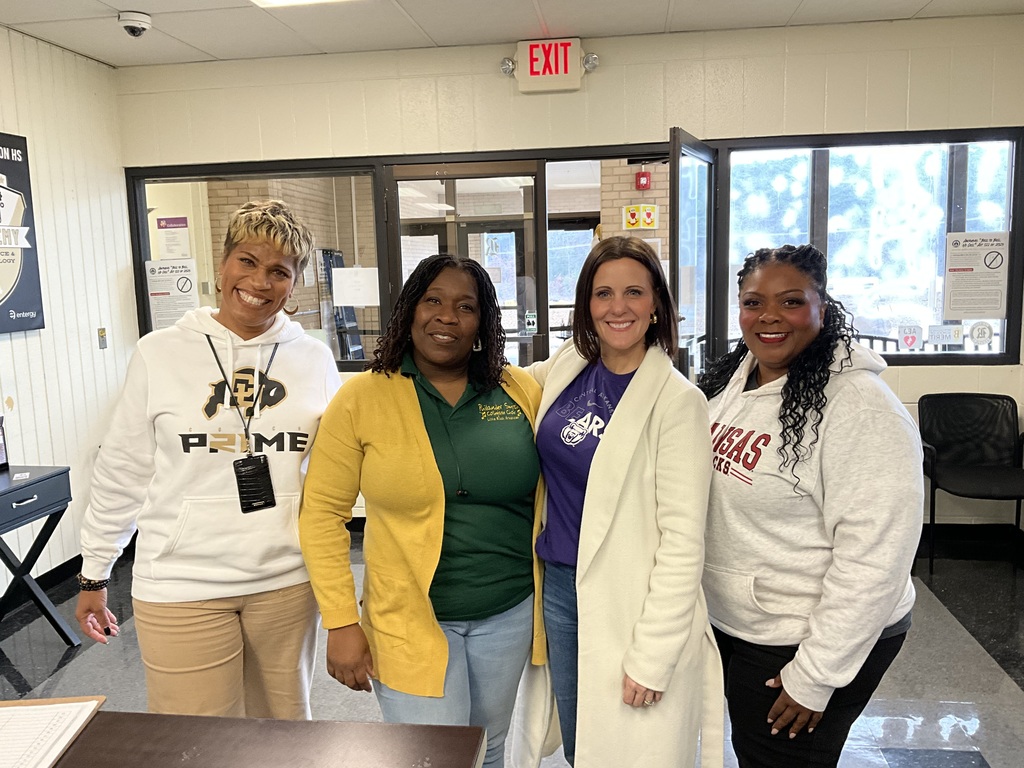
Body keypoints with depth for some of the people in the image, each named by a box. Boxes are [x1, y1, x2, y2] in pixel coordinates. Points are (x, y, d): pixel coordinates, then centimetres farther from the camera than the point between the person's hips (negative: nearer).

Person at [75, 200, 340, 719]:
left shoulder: (315, 359, 1)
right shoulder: (160, 354, -4)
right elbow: (122, 472, 3)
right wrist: (93, 575, 8)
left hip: (287, 580, 2)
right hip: (182, 587, -2)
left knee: (286, 731, 18)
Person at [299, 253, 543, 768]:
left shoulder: (521, 392, -2)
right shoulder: (362, 397, -9)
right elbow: (322, 514, -6)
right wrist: (341, 623, -9)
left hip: (509, 613, 3)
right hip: (409, 620, -3)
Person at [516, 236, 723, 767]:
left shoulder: (677, 400, -16)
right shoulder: (566, 368, 0)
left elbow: (684, 539, -17)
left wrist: (652, 657, -17)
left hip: (631, 603, -5)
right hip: (559, 585, 6)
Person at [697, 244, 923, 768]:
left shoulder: (860, 406, -22)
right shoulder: (728, 380, 1)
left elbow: (874, 558, -23)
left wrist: (816, 675, -19)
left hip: (806, 644, -7)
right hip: (728, 623, 7)